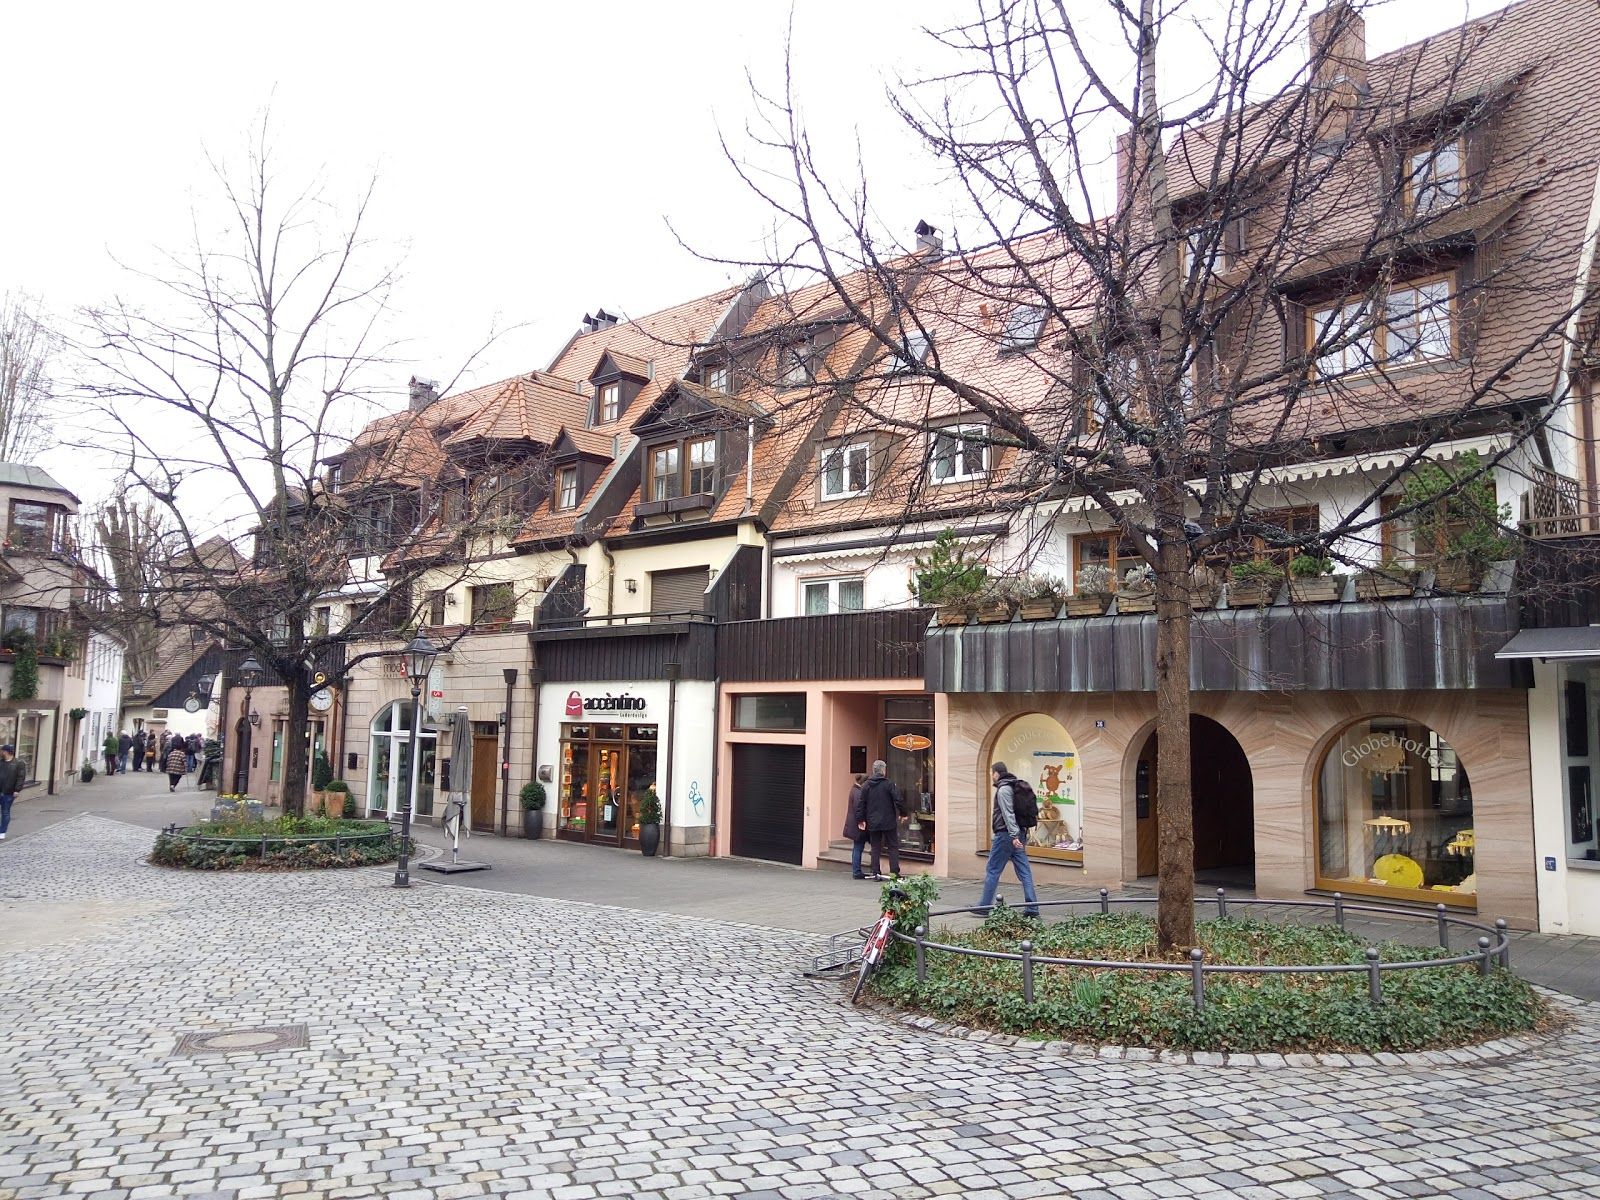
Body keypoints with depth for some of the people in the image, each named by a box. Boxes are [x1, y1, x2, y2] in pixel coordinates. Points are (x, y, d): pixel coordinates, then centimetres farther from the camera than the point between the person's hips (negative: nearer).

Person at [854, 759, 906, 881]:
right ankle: (894, 872, 1)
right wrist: (903, 813, 5)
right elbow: (899, 800, -11)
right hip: (889, 822, -3)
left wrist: (860, 820, 7)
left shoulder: (866, 785, 2)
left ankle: (875, 872, 8)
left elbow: (860, 803, 1)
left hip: (872, 823, 3)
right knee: (893, 847, 6)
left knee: (875, 848, 10)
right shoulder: (889, 784, -9)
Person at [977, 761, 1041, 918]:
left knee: (992, 871, 1)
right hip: (1017, 835, 9)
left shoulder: (1003, 789, -11)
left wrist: (1014, 835, -28)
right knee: (1025, 872, 5)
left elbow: (1008, 814, -21)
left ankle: (985, 906, 7)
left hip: (1005, 835, -9)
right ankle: (1032, 907, 2)